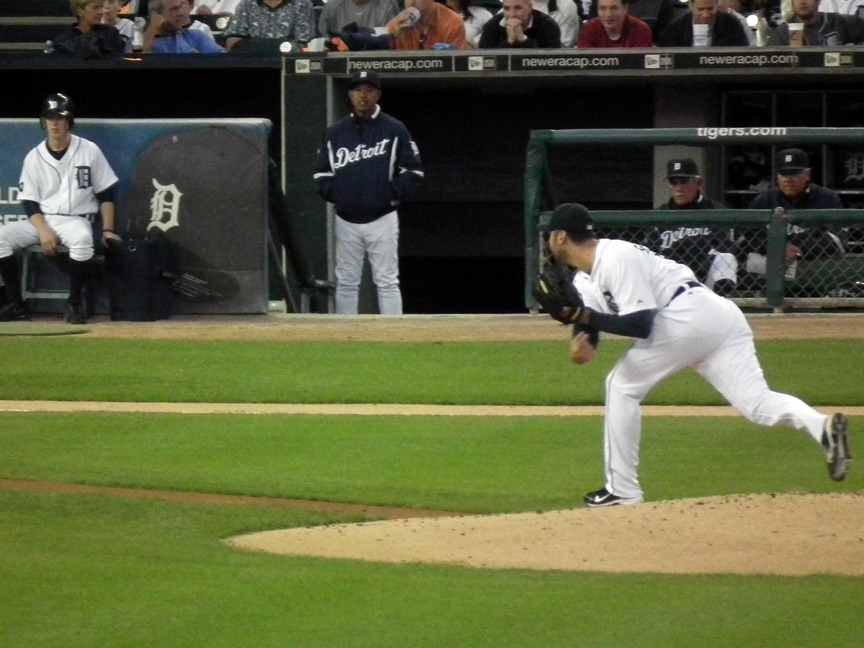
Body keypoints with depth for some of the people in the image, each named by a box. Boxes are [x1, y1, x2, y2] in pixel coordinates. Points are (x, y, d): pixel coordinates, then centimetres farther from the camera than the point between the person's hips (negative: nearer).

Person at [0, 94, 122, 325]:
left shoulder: (89, 151, -1)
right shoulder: (34, 158, 4)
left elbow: (106, 195, 4)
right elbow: (29, 202, 3)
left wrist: (107, 230, -6)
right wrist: (43, 232, -14)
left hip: (77, 219, -3)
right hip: (42, 220, 3)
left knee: (82, 238, -39)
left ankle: (74, 304, -25)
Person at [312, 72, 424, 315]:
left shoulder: (394, 130, 0)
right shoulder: (335, 133, 8)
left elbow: (413, 171, 0)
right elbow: (321, 172, 12)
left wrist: (392, 194, -10)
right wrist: (334, 194, -3)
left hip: (382, 219, -3)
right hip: (346, 220, 3)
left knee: (387, 282, -2)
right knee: (346, 283, 6)